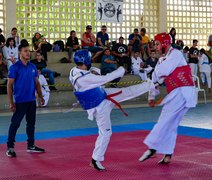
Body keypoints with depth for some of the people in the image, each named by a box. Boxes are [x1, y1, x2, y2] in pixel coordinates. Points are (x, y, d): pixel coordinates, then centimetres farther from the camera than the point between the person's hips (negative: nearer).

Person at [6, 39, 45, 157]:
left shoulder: (33, 67, 7)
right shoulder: (15, 67, -9)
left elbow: (37, 83, 15)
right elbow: (10, 85, -9)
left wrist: (41, 97, 9)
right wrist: (11, 103, -13)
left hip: (32, 101, 6)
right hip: (20, 101, -6)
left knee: (31, 123, 13)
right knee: (15, 124, -1)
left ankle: (31, 145, 25)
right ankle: (10, 148, 7)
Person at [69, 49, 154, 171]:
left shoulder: (74, 71, -9)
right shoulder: (84, 78, -36)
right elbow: (105, 79, -31)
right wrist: (121, 70, -16)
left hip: (104, 95, 9)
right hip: (99, 107, -9)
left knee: (128, 91, 12)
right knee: (105, 133, 1)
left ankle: (153, 84, 26)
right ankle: (95, 159, 13)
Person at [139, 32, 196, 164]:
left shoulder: (176, 54, -8)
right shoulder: (163, 59, 20)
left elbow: (164, 70, -21)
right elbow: (155, 79, 21)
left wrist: (157, 69, 2)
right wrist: (152, 96, 17)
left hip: (182, 92, -9)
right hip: (176, 93, 9)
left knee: (165, 120, -13)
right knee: (170, 124, 9)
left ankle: (152, 148, -13)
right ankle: (167, 155, 12)